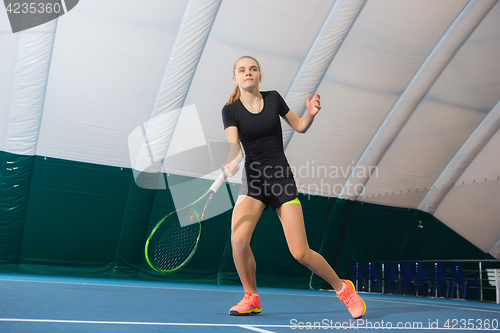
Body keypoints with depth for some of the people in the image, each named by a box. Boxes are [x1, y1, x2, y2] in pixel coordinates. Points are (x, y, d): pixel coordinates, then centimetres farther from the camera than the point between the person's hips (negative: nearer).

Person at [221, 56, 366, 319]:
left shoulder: (273, 98, 5)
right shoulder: (230, 111, 0)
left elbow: (299, 127, 14)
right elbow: (234, 147, -14)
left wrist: (310, 113, -7)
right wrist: (233, 162, -36)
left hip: (282, 178, 0)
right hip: (253, 180, 1)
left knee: (300, 252, -7)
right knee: (238, 239, -24)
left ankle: (343, 288, 20)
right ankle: (251, 298, 2)